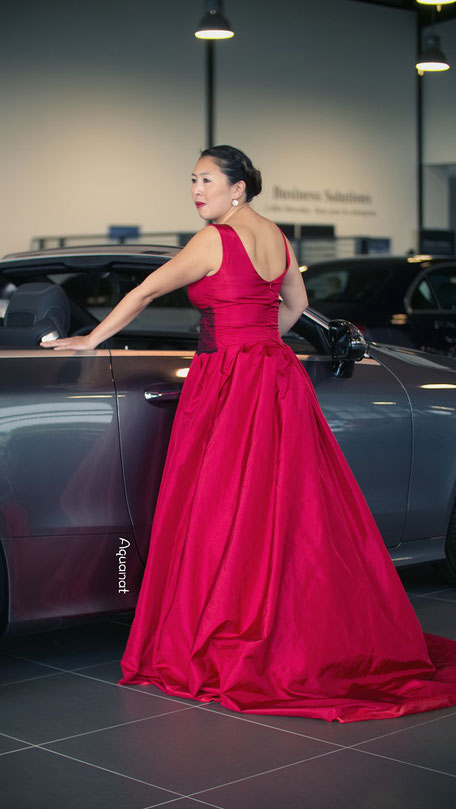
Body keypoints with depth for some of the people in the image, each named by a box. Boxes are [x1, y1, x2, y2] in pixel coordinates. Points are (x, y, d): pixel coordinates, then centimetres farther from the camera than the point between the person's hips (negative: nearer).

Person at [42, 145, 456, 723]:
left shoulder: (214, 241, -12)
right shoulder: (276, 236, 11)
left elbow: (146, 292, -10)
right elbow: (296, 303, 24)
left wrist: (90, 340, -3)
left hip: (229, 385, -8)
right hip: (279, 375, 8)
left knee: (220, 514, -2)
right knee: (287, 512, 11)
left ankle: (217, 648, 3)